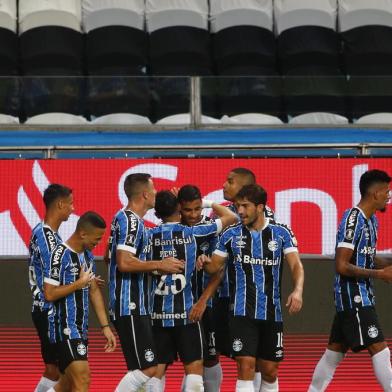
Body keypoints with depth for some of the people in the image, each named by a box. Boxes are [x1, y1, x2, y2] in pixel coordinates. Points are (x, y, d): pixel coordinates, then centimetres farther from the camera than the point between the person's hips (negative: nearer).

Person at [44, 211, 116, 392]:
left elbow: (94, 292, 18)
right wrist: (79, 283, -12)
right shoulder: (60, 255, -15)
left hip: (81, 328, 9)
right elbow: (49, 294, -19)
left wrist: (105, 326, 15)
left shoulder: (88, 255, 12)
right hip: (65, 328, -9)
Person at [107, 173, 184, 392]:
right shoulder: (130, 220, -15)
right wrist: (160, 265, -16)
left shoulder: (125, 218, 16)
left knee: (147, 367, 14)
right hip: (130, 307, -11)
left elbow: (112, 257, 27)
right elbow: (124, 263, -25)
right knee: (147, 368, -11)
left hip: (136, 305, 11)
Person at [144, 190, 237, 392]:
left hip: (158, 313, 3)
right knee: (194, 366, 1)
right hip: (186, 312, -3)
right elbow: (231, 217, 4)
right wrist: (209, 203, 18)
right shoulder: (192, 232, -4)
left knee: (156, 369, 6)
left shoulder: (149, 237, 2)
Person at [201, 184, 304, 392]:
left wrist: (297, 290, -24)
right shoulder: (231, 235, 4)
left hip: (272, 312, 2)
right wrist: (204, 262, -13)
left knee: (270, 371, 9)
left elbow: (296, 266, -6)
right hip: (242, 312, -2)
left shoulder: (281, 233, 3)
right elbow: (214, 267, 10)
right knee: (246, 367, -12)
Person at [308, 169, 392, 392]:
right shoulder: (353, 221, -18)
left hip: (362, 296, 10)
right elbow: (342, 266, -21)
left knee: (336, 350, 15)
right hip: (353, 296, -10)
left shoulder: (371, 220, 12)